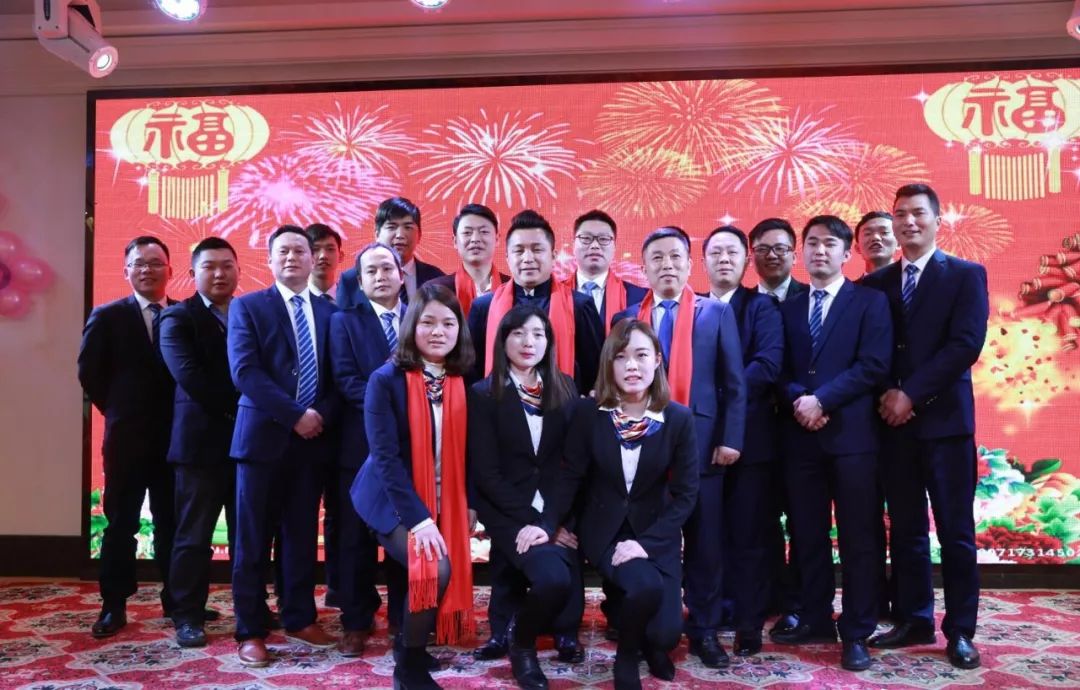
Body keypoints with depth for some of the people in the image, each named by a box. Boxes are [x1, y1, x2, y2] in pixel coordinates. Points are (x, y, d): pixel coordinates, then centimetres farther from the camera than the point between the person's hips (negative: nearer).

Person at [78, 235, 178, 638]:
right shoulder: (107, 317, 1)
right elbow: (89, 372, 1)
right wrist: (119, 411, 1)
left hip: (175, 437, 1)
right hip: (127, 438, -1)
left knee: (173, 523, 9)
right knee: (120, 524, 6)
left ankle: (175, 600, 20)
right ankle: (114, 606, 15)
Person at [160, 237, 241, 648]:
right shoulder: (178, 318, 0)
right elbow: (189, 375, -14)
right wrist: (233, 410, -15)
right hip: (202, 440, -4)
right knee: (194, 534, 3)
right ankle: (188, 616, 13)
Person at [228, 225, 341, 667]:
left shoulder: (329, 311, 11)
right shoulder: (247, 307, 2)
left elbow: (339, 376, 7)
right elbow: (245, 372, -10)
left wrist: (322, 415, -11)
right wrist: (294, 415, -16)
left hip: (314, 437, 3)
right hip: (264, 435, -3)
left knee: (303, 535, 11)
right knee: (253, 538, 2)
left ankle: (299, 619, 24)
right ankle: (250, 631, 12)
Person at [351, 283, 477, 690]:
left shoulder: (462, 383, -1)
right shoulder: (386, 380, -14)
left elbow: (462, 451, 7)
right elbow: (385, 456, -19)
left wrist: (469, 504, -4)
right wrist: (419, 518, -25)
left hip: (445, 503, 5)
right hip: (394, 502, -5)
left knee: (450, 571, 3)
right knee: (434, 569, -22)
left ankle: (411, 645, 33)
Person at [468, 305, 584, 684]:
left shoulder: (564, 387, 7)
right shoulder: (484, 394, -4)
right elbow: (486, 473, -8)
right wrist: (535, 520, -16)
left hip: (557, 506, 4)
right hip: (509, 510, -4)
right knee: (553, 577, -25)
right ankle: (520, 643, 2)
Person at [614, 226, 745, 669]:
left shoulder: (717, 312, 5)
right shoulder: (627, 318, 8)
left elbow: (734, 383, 3)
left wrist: (730, 438, -5)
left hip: (702, 442, -1)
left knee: (705, 542, 6)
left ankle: (704, 631, 19)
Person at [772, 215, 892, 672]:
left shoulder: (870, 302, 4)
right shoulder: (788, 308, 17)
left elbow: (874, 365, -8)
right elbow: (781, 370, 10)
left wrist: (821, 400, -14)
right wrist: (798, 401, -10)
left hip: (851, 432, -4)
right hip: (800, 435, 4)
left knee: (856, 537, 1)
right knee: (806, 535, 8)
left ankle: (856, 633, 9)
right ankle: (815, 620, 21)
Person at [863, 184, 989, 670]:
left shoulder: (966, 275, 2)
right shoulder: (876, 284, 12)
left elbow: (966, 344, -10)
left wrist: (911, 393, -15)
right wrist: (887, 395, -10)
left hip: (944, 418, -3)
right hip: (894, 420, 4)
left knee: (955, 530, 3)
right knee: (905, 530, 9)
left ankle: (960, 632, 13)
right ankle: (915, 620, 20)